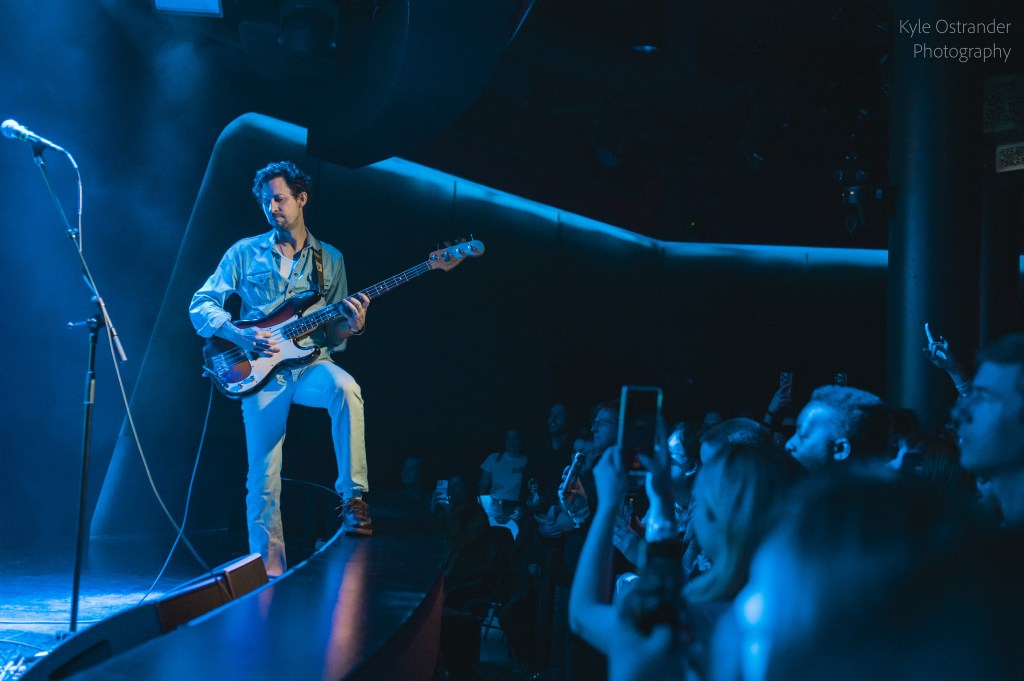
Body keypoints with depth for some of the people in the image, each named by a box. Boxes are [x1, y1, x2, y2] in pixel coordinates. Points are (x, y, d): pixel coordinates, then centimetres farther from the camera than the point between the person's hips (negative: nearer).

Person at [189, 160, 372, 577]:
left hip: (311, 363, 0)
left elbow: (333, 334, 12)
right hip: (262, 367, 0)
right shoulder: (245, 253, 8)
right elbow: (201, 305, 4)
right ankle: (270, 567, 6)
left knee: (346, 388, -35)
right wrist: (241, 337, -12)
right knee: (264, 473, -4)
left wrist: (352, 325, -12)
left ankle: (353, 498, -30)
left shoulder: (330, 259, 12)